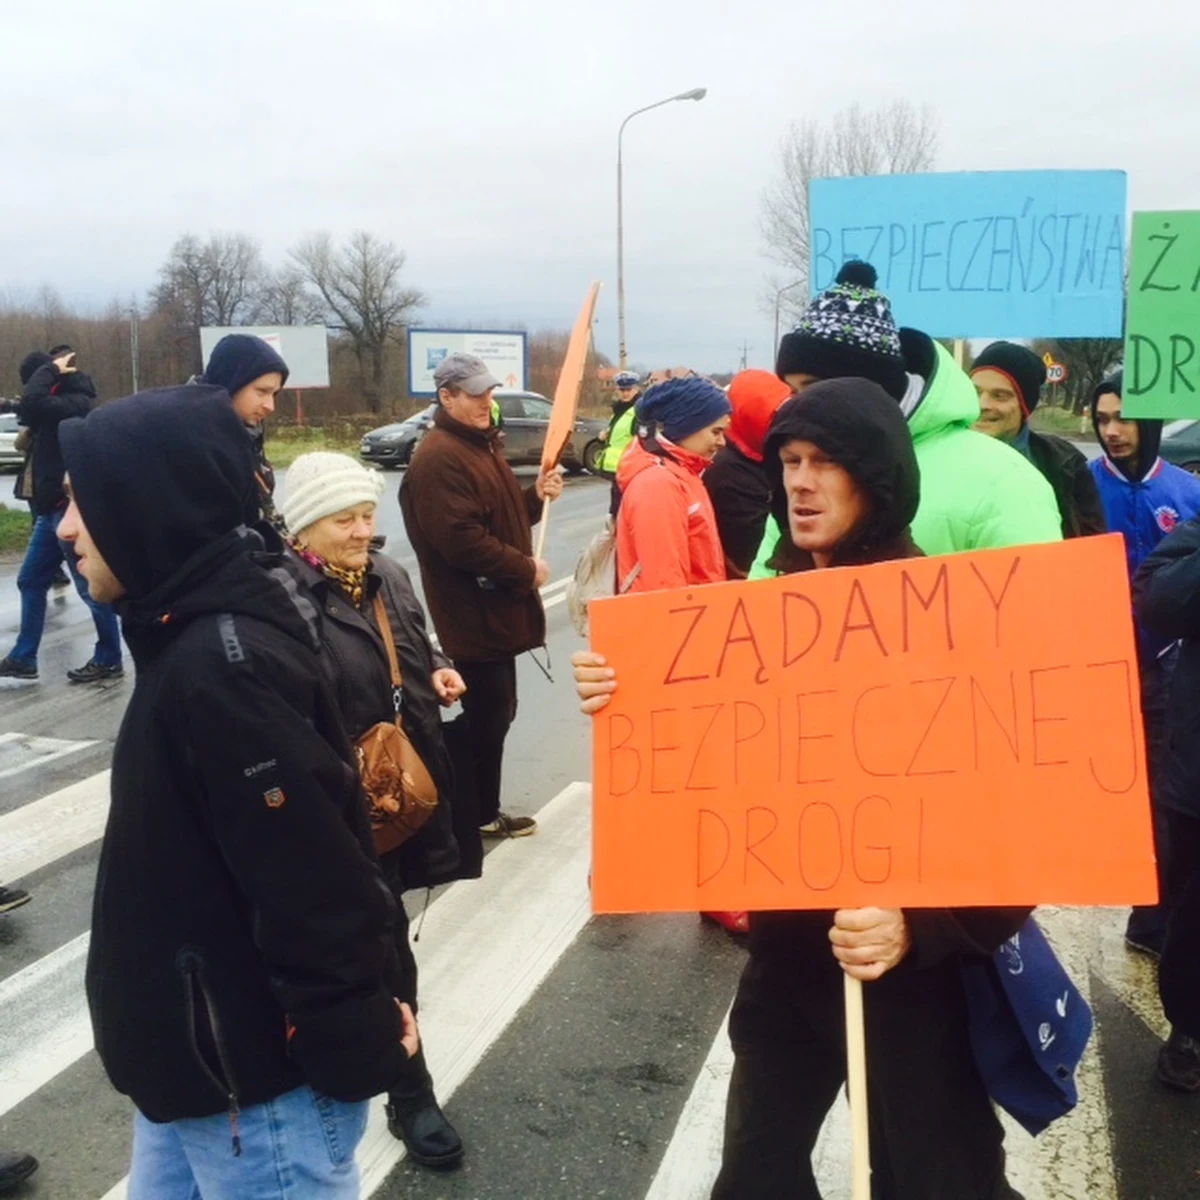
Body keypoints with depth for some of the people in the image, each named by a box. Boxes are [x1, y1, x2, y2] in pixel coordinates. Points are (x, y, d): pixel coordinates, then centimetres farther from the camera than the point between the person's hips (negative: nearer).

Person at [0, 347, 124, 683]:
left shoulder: (76, 403, -17)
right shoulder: (61, 403, 13)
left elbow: (31, 405, -31)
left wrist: (50, 370, -17)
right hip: (53, 508, 10)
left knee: (90, 587, -3)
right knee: (30, 581, 13)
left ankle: (109, 660, 7)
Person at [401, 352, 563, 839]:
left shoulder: (480, 444, 16)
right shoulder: (439, 458, -18)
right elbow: (462, 540, -26)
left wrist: (535, 496, 4)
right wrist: (526, 569, -18)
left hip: (496, 606, 10)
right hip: (474, 613, -10)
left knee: (495, 713, 16)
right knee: (487, 716, -2)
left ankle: (484, 811, 28)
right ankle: (478, 817, 12)